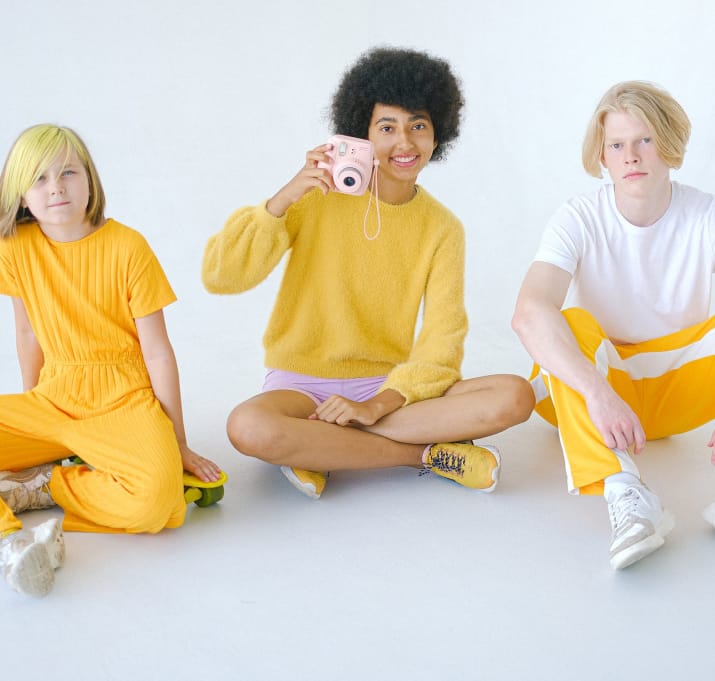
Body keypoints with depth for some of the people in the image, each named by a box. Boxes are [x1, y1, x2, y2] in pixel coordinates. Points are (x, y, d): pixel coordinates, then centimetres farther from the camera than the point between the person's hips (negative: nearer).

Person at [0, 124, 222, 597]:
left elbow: (157, 350, -8)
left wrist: (180, 445, -5)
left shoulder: (127, 247, -11)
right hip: (51, 398, 3)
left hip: (123, 400, -3)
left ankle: (38, 484, -11)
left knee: (157, 499, -33)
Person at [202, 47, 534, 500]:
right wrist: (283, 199, -24)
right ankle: (427, 455, -18)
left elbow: (441, 345, -6)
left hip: (390, 386, 2)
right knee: (248, 427, -37)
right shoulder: (319, 196, -6)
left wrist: (378, 404, -21)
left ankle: (320, 448, -19)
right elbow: (221, 276, -12)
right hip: (302, 381, -2)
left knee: (516, 396, -21)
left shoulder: (443, 229, 1)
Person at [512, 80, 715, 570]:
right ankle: (624, 494, -49)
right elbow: (529, 313, -34)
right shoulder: (580, 220, -16)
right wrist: (598, 392, -48)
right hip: (592, 382, -1)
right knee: (570, 324, -32)